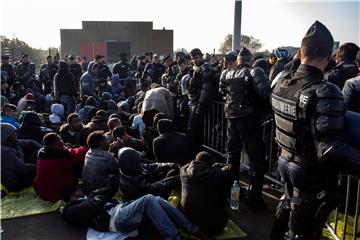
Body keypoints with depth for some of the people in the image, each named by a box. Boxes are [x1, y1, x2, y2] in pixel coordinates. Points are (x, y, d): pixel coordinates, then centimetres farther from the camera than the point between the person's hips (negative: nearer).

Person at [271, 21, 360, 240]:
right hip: (313, 174, -7)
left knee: (287, 209, 29)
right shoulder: (324, 93, -27)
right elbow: (330, 151, -32)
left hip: (286, 163, 7)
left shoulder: (281, 85, -4)